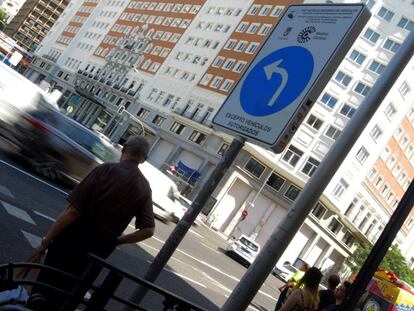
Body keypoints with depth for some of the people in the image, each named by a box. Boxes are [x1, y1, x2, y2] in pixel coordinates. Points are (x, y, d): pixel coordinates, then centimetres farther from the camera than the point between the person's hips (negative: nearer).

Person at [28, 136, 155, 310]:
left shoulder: (106, 170, -15)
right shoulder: (145, 188, -1)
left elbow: (73, 211, -18)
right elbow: (148, 230, -4)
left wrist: (47, 240, -11)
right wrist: (117, 240, 8)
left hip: (74, 237, -4)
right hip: (100, 248, 4)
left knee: (46, 281, 12)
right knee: (64, 289, 21)